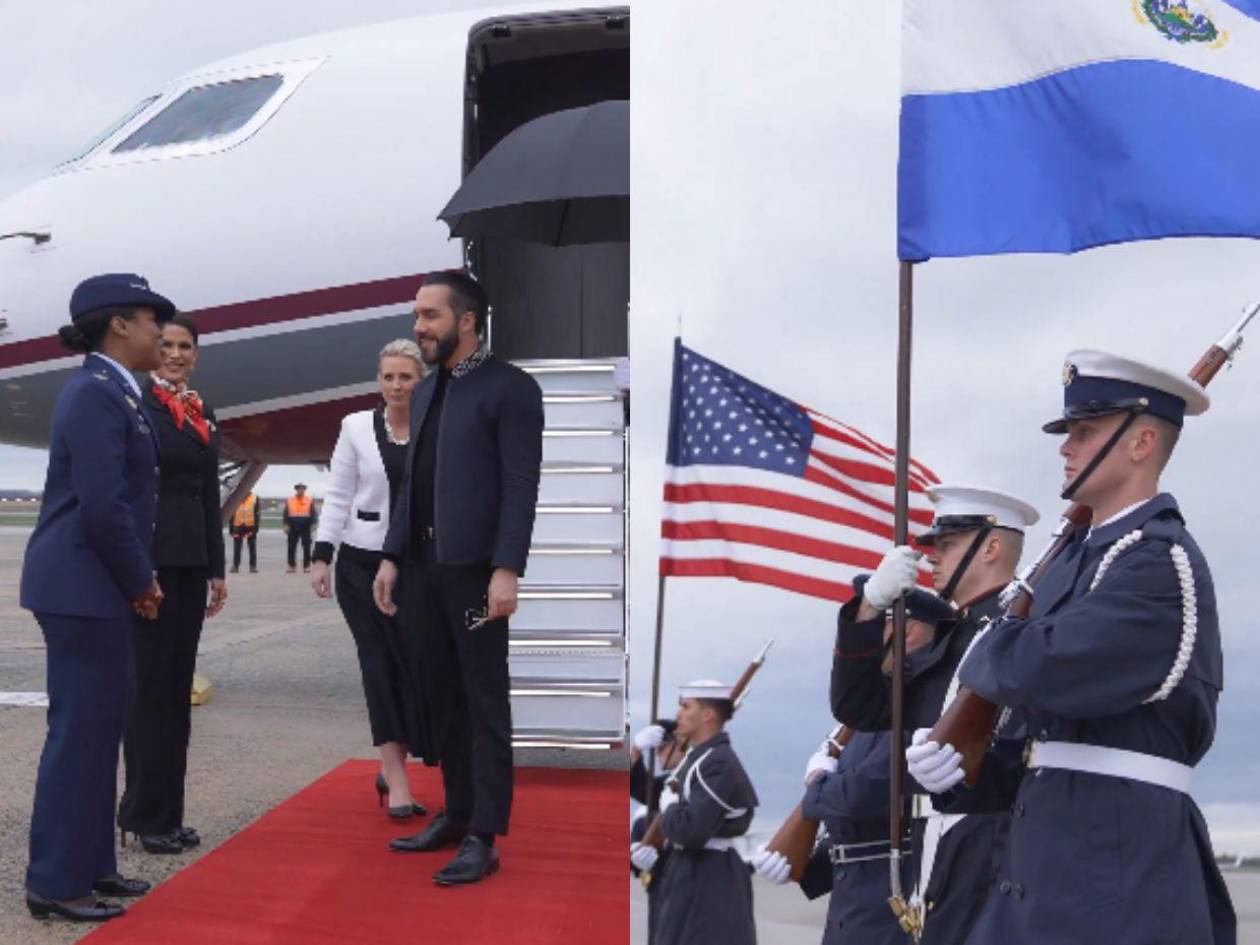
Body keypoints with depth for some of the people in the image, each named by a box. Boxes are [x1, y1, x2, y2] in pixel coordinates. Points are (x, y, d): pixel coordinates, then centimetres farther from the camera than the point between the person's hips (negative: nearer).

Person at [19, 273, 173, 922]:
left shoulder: (111, 391, 14)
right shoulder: (97, 393, -15)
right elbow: (103, 506, -22)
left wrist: (139, 578, 11)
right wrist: (141, 583, -11)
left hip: (95, 584, 10)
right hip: (82, 586, -10)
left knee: (98, 725, 15)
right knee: (80, 728, -4)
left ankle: (88, 863, 25)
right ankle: (55, 883, 5)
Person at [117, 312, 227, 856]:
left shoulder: (203, 415, 15)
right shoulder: (138, 405, -6)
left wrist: (216, 568, 14)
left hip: (191, 557, 7)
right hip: (150, 555, -7)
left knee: (178, 685, 9)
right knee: (150, 682, -2)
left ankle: (167, 813, 17)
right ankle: (146, 815, 6)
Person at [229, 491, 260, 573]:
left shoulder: (254, 498, 0)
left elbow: (257, 514, -2)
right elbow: (231, 516, 4)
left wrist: (255, 529, -9)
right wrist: (232, 530, 0)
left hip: (250, 527, -1)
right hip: (238, 527, 1)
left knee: (252, 548, 6)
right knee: (237, 547, 4)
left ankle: (253, 566, 11)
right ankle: (235, 565, 10)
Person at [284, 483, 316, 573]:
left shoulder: (310, 500, 3)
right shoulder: (289, 500, 5)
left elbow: (313, 514, 2)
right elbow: (286, 514, 5)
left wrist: (313, 524, -7)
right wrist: (286, 525, -4)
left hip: (305, 528, -1)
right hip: (293, 528, 1)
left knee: (306, 547, 0)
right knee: (291, 547, 3)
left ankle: (306, 566, 5)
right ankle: (291, 565, 10)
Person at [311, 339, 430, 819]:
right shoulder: (356, 427, 0)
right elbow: (338, 496, 3)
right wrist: (322, 557, -3)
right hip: (362, 561, 0)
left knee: (413, 663, 1)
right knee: (381, 663, 1)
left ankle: (391, 766, 20)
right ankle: (397, 778, 5)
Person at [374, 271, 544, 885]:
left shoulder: (510, 388, -7)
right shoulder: (425, 391, 16)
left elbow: (521, 486, -13)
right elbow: (412, 481, 17)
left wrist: (507, 568, -20)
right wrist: (391, 556, 11)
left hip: (475, 568, -7)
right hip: (423, 566, 7)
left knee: (484, 704, 0)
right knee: (441, 699, 13)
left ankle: (484, 837, 5)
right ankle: (457, 813, 25)